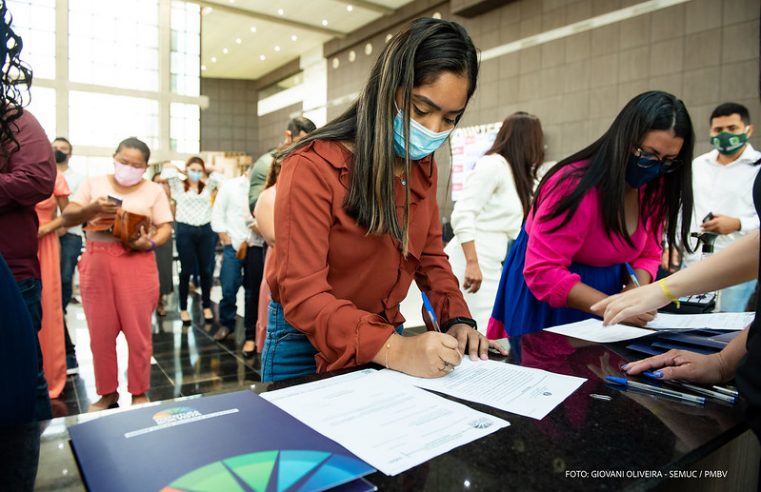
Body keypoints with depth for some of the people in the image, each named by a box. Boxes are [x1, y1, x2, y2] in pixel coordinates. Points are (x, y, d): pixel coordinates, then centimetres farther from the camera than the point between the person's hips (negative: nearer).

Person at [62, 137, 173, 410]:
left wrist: (150, 243, -19)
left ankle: (139, 392, 17)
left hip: (136, 263, -2)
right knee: (100, 332, 8)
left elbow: (166, 228, 1)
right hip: (96, 263, 2)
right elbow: (67, 218, 5)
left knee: (138, 331, 2)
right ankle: (107, 392, 24)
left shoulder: (154, 190, 5)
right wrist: (92, 209, -14)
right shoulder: (93, 183, 9)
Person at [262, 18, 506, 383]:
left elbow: (430, 254, 5)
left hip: (386, 335, 6)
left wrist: (457, 319, -11)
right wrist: (394, 350, -37)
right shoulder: (314, 167, -23)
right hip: (309, 343, -5)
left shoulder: (423, 166, -2)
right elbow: (303, 294, -26)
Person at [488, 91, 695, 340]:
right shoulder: (576, 186, -27)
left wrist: (637, 290, -17)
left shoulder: (655, 188, -4)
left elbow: (648, 253, 5)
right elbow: (542, 272, -29)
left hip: (603, 287, 6)